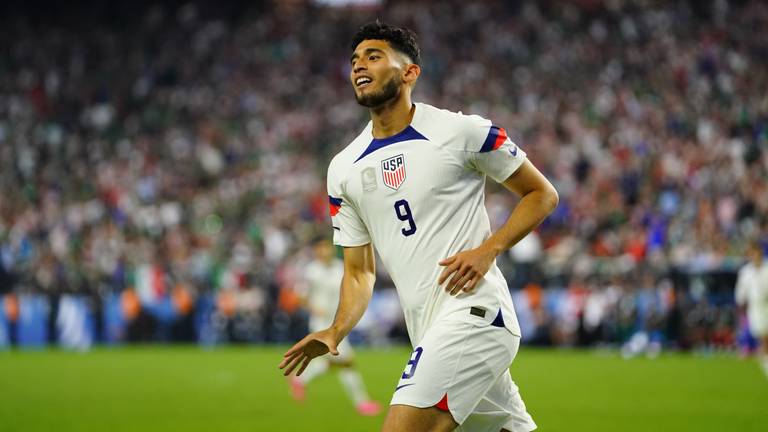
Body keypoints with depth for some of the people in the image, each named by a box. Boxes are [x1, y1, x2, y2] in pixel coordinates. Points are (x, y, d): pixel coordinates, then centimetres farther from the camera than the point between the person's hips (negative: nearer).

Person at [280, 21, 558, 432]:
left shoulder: (461, 131, -4)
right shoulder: (343, 169, 12)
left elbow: (542, 193, 3)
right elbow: (359, 271, 16)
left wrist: (488, 250, -11)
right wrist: (336, 331, -3)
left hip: (473, 310, -7)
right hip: (427, 330, 7)